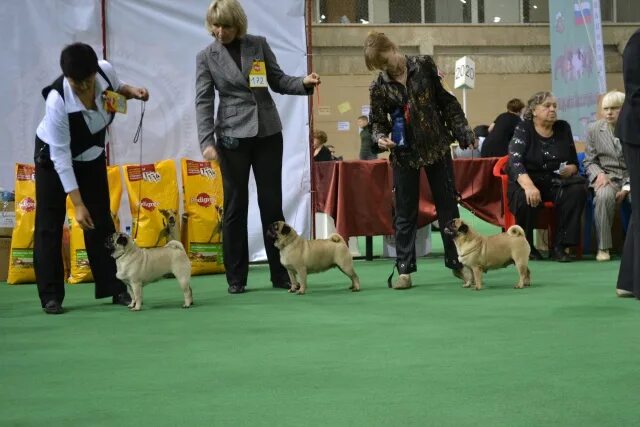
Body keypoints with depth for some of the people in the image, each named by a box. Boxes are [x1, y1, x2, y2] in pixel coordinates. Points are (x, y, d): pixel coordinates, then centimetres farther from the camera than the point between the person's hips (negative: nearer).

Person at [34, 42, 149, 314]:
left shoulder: (105, 70, -24)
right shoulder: (57, 100, -37)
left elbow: (115, 87, 4)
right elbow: (61, 155, -31)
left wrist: (132, 92, -19)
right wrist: (78, 204, -32)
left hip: (91, 155, 4)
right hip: (53, 155, -4)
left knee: (101, 220, 5)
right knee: (49, 223, -5)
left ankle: (115, 289, 10)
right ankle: (50, 295, 0)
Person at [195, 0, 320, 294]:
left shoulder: (259, 44, 5)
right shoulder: (206, 57, 1)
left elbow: (278, 80, 9)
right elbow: (203, 102, -4)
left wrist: (304, 83, -11)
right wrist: (206, 142, -14)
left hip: (268, 132, 2)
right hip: (232, 136, -1)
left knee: (272, 202, 3)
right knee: (235, 205, 1)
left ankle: (281, 274, 9)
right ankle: (236, 277, 9)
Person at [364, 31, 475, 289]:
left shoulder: (424, 66, -3)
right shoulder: (378, 87, -3)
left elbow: (445, 101, 3)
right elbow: (377, 121, 5)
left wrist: (463, 131, 1)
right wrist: (380, 137, -18)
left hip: (437, 146, 0)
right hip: (405, 153, 0)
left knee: (448, 205, 6)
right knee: (405, 213, 2)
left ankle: (457, 263, 15)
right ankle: (405, 270, 7)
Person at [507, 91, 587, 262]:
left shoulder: (563, 128, 10)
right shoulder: (523, 129, -4)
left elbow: (574, 163, 16)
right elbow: (515, 162, -19)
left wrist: (570, 169, -11)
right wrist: (529, 186, -37)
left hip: (556, 182, 4)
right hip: (525, 181, -4)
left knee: (578, 190, -27)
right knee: (527, 199, -37)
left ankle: (559, 245, -21)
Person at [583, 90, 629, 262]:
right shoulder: (594, 129, 9)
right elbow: (589, 161, 12)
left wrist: (627, 187, -13)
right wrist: (599, 174, -11)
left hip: (631, 177, -1)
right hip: (606, 175, 1)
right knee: (604, 195, -35)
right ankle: (603, 247, -27)